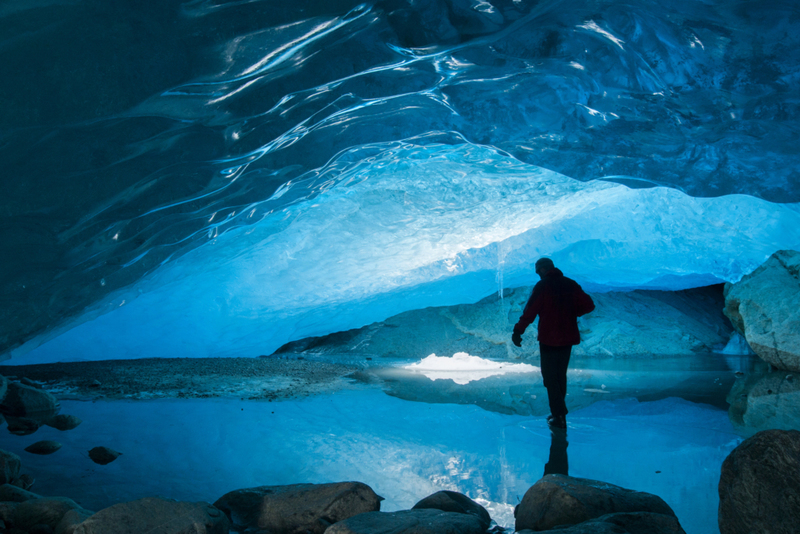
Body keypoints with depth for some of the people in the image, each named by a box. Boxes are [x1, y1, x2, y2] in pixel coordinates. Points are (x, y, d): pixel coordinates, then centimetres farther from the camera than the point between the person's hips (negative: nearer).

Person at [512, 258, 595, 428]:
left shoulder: (542, 286, -10)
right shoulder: (570, 284, 6)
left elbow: (530, 312, -15)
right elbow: (589, 305, 6)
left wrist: (518, 331, -11)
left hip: (549, 339, -6)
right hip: (568, 338, 6)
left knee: (550, 377, 1)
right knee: (561, 375, 17)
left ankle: (559, 416, -3)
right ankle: (559, 412, 22)